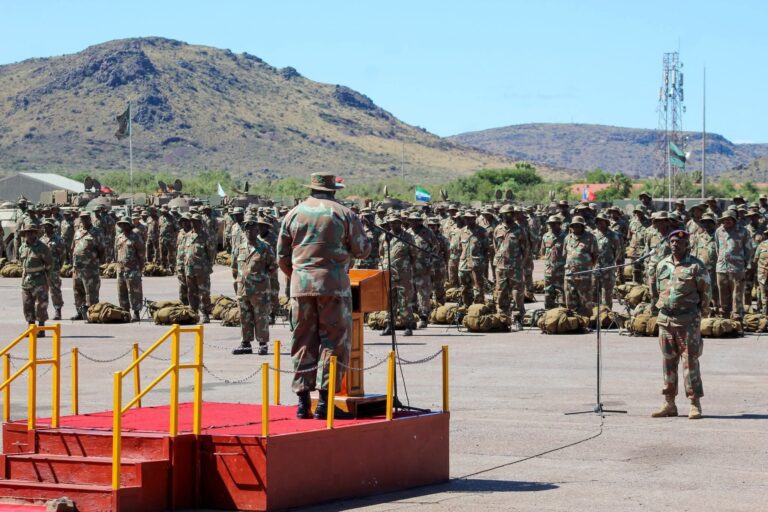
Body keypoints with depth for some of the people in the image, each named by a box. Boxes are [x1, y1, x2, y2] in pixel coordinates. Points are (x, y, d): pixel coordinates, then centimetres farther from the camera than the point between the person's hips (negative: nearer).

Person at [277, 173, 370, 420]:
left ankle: (302, 399, 7)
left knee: (303, 341, 8)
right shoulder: (344, 214, 0)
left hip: (300, 285, 3)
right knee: (334, 339, 2)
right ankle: (325, 398, -5)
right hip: (334, 284, -3)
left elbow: (282, 256, 11)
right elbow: (362, 250, 2)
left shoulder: (293, 215, 9)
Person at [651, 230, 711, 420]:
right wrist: (663, 307, 14)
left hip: (688, 320, -5)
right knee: (668, 362, 8)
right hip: (665, 319, 5)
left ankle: (695, 404, -2)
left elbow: (705, 292, 0)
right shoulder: (662, 265, 10)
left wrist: (699, 313, 4)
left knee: (690, 361, -5)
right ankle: (669, 404, 13)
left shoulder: (696, 267, -5)